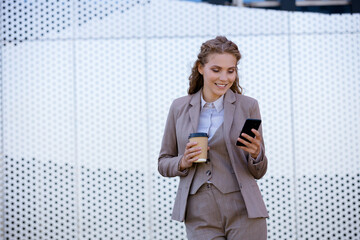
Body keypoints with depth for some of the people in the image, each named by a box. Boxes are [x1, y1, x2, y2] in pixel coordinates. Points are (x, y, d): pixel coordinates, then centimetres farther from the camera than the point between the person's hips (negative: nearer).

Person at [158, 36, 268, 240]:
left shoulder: (248, 106, 4)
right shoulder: (180, 108, 7)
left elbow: (258, 172, 7)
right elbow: (163, 163, 14)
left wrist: (256, 154, -14)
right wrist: (183, 163, -7)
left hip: (243, 214, -1)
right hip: (200, 217, 1)